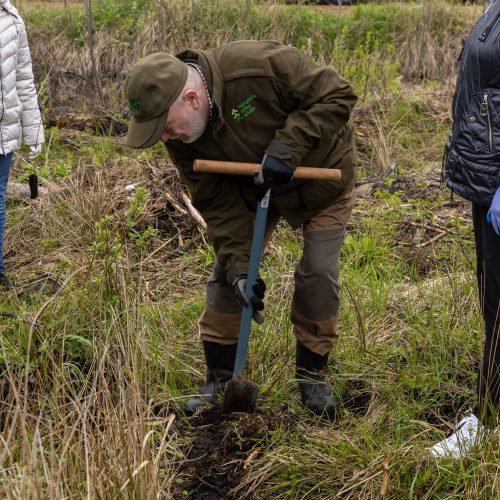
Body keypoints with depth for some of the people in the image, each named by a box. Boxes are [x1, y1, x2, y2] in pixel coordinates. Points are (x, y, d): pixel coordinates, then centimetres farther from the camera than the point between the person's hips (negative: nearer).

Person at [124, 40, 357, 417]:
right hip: (257, 188, 4)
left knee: (318, 274, -5)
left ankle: (312, 375, 14)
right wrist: (239, 268, -24)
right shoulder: (182, 139, -20)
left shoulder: (257, 65, -38)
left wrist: (287, 146, -38)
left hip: (322, 175, -4)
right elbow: (219, 204, -16)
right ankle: (221, 378, 11)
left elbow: (337, 95, -30)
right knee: (228, 272, -2)